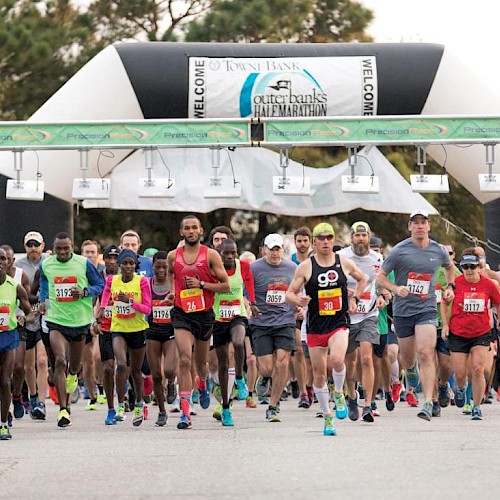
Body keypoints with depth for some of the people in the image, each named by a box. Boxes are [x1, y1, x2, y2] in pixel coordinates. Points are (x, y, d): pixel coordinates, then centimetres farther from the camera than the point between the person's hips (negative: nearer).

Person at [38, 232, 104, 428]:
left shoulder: (84, 263, -5)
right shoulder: (45, 265, 1)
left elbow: (100, 285, 4)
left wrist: (84, 292, -15)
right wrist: (42, 300, 6)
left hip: (80, 320, 1)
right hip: (56, 320, -1)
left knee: (74, 365, 15)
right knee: (60, 361, -18)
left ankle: (72, 375, 57)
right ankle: (63, 410, -18)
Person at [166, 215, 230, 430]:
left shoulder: (210, 255, -5)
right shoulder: (173, 256, 3)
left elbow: (226, 285, -5)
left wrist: (201, 284, -16)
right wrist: (173, 291, 11)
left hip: (205, 314, 0)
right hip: (182, 314, 0)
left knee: (200, 362, 17)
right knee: (184, 360, -17)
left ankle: (202, 384, 55)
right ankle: (185, 412, -21)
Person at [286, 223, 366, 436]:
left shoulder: (345, 263, 3)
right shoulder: (305, 267, -2)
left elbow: (362, 279, 23)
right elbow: (289, 294, 1)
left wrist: (355, 299, 10)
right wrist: (299, 301, -21)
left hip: (339, 324, -1)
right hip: (315, 326, 1)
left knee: (337, 359, -29)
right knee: (319, 373, 4)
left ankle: (339, 394, 0)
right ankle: (327, 417, 20)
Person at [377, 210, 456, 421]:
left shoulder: (439, 251, 3)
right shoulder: (399, 251, -6)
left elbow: (449, 267, 27)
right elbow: (380, 276, -2)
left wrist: (450, 287, 14)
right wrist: (396, 288, -18)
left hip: (427, 309, 0)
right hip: (402, 310, 0)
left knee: (425, 354, -17)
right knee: (407, 357, 12)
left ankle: (428, 403, -18)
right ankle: (410, 370, 52)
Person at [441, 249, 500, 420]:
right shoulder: (455, 283, -7)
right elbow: (444, 303, 10)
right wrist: (445, 324, 4)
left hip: (481, 334, 0)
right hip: (457, 334, 0)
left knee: (478, 369, -14)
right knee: (460, 373, 1)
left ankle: (477, 408, -2)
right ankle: (460, 389, 39)